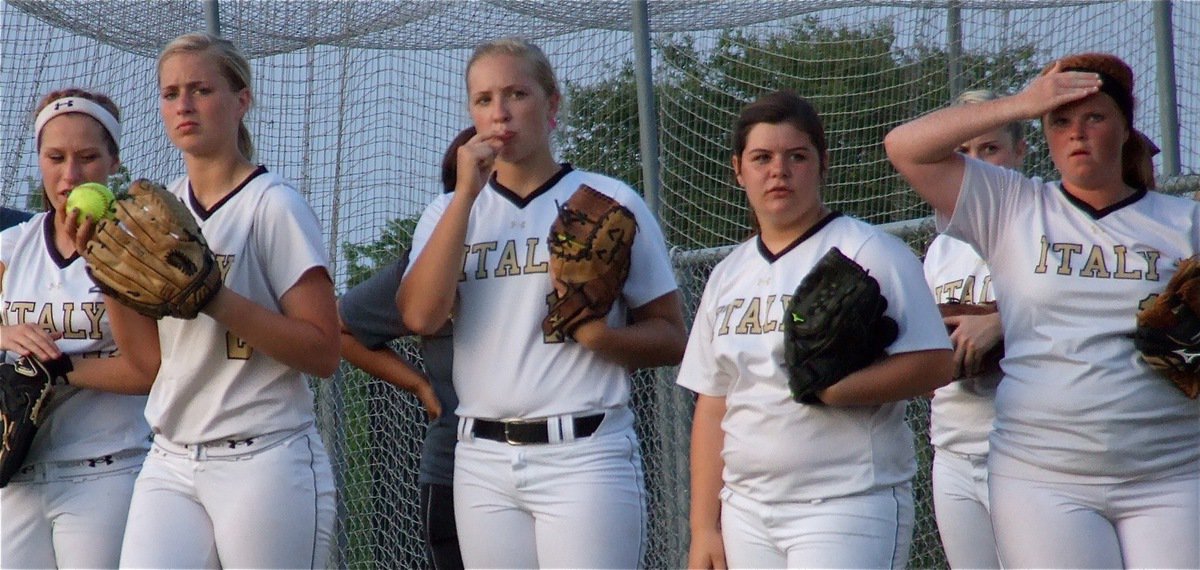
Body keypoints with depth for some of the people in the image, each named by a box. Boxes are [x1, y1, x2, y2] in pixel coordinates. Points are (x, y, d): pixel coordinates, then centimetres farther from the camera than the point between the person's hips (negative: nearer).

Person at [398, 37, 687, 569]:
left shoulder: (611, 202, 4)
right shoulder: (450, 211, 13)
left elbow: (671, 338, 3)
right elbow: (421, 316, -6)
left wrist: (599, 334, -17)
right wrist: (467, 194, -7)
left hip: (585, 456, -4)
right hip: (482, 461, 4)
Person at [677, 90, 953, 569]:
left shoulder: (871, 253, -3)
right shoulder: (728, 276, 16)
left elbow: (933, 366, -11)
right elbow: (712, 406, 14)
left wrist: (829, 389, -21)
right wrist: (704, 527, 8)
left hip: (848, 507, -6)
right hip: (746, 511, 6)